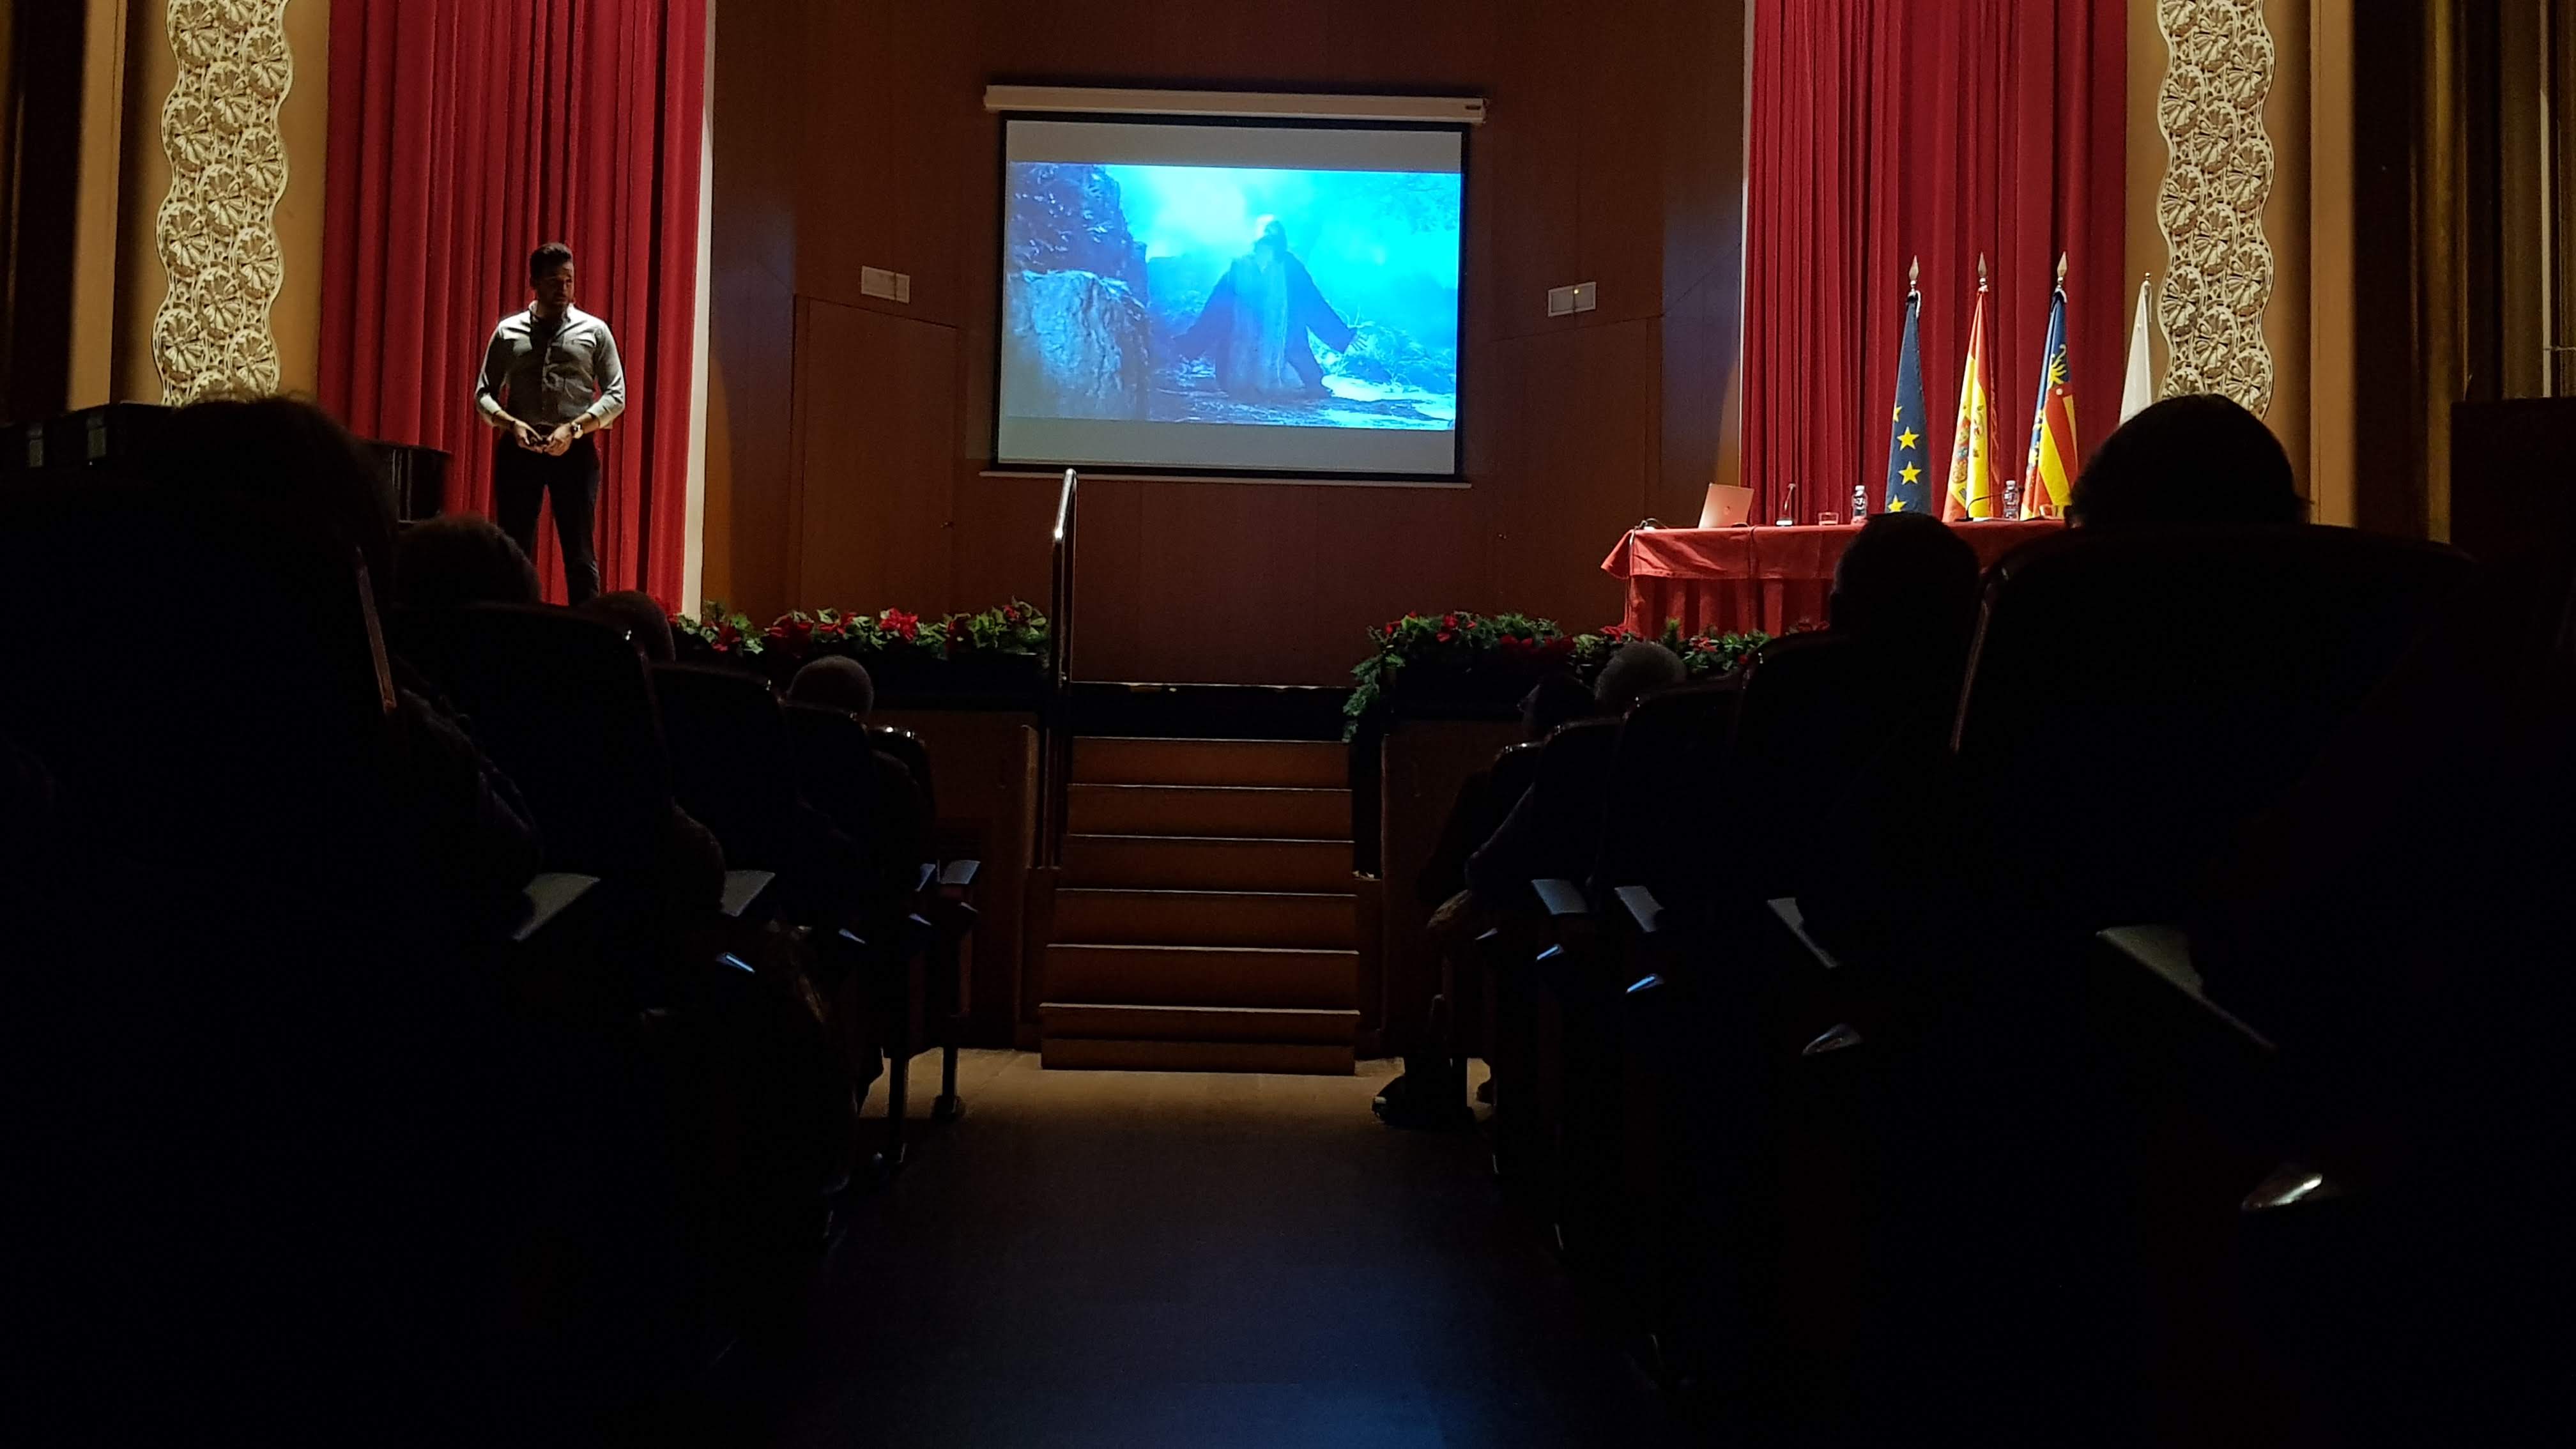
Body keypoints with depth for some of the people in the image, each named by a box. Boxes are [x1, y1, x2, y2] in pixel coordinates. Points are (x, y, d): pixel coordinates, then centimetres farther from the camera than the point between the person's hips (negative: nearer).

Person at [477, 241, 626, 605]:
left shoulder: (594, 331, 6)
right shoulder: (508, 331, 10)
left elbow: (616, 395, 2)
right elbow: (483, 393, 10)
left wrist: (573, 429, -12)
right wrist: (512, 424, -11)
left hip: (575, 450, -1)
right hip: (519, 448, 2)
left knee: (579, 551, -2)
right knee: (515, 549, 3)